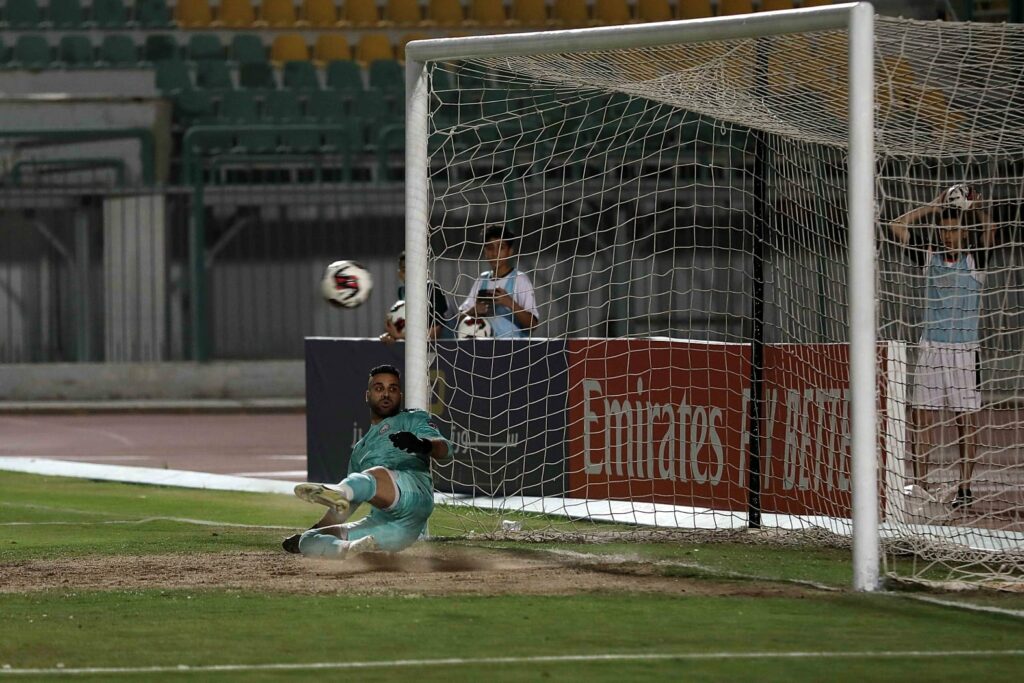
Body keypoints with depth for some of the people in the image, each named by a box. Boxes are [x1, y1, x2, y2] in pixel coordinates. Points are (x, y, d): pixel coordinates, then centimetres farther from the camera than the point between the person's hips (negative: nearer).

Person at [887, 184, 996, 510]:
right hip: (931, 347, 2)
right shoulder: (929, 256, 9)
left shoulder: (975, 259, 4)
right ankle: (920, 486, 0)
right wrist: (935, 205, 3)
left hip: (965, 349, -2)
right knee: (922, 418, -3)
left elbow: (988, 232, -12)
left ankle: (965, 488, 1)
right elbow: (897, 226, 5)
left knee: (967, 420, -2)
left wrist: (977, 206, -24)